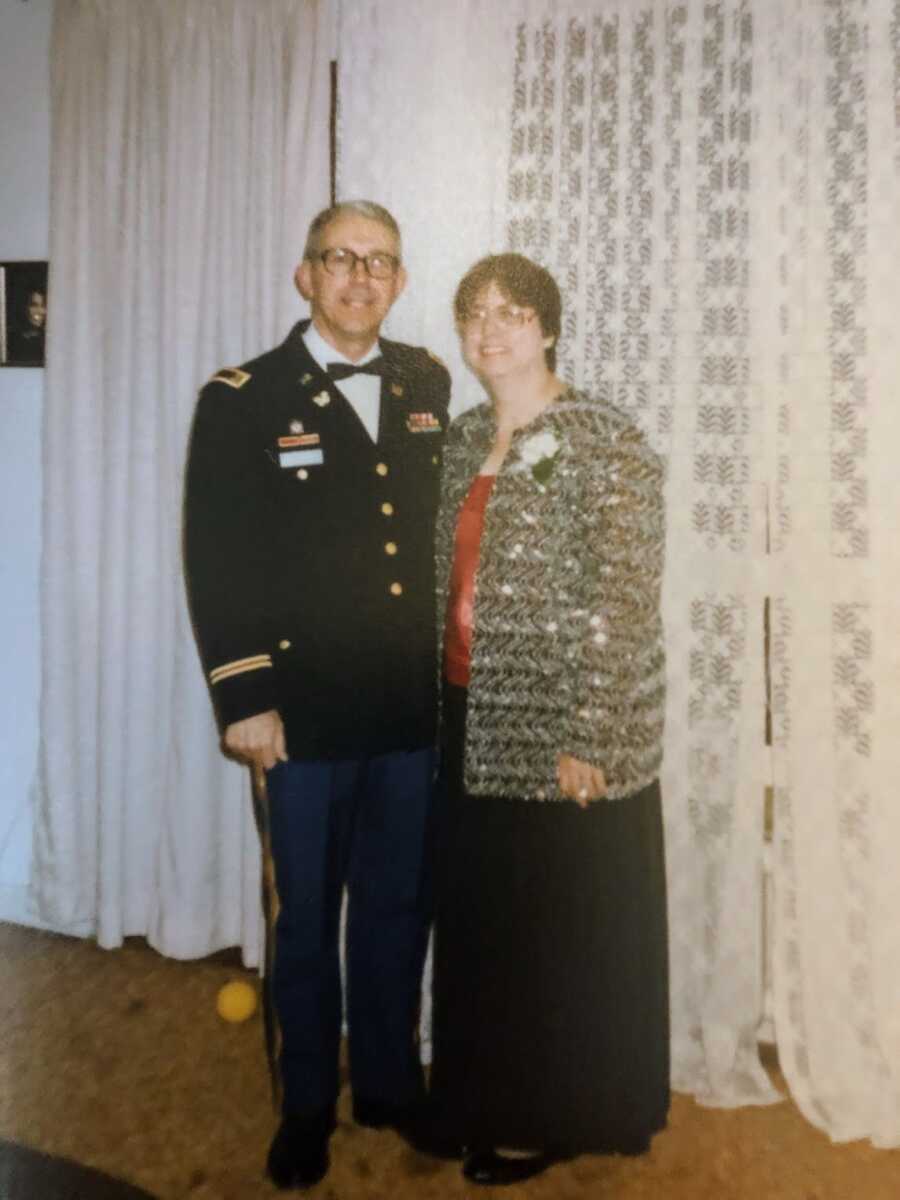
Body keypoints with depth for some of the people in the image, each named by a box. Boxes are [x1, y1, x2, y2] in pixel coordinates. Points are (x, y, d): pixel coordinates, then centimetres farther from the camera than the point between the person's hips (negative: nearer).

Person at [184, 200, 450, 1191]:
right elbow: (215, 562, -6)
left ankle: (389, 1082, 40)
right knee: (304, 917, 13)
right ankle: (306, 1108, 36)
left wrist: (452, 663, 6)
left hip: (414, 708, 3)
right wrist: (243, 700, -10)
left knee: (399, 907, 17)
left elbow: (445, 530, 10)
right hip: (303, 710, -3)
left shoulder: (428, 384, 8)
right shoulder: (242, 399, -3)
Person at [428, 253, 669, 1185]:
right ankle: (492, 1102, 42)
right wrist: (442, 707, 12)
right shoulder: (461, 440, 10)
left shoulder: (604, 444, -12)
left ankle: (559, 1117, 34)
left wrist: (585, 741, -19)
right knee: (481, 920, 19)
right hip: (474, 725, 7)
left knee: (568, 932, 10)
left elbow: (622, 606, -16)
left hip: (560, 734, -7)